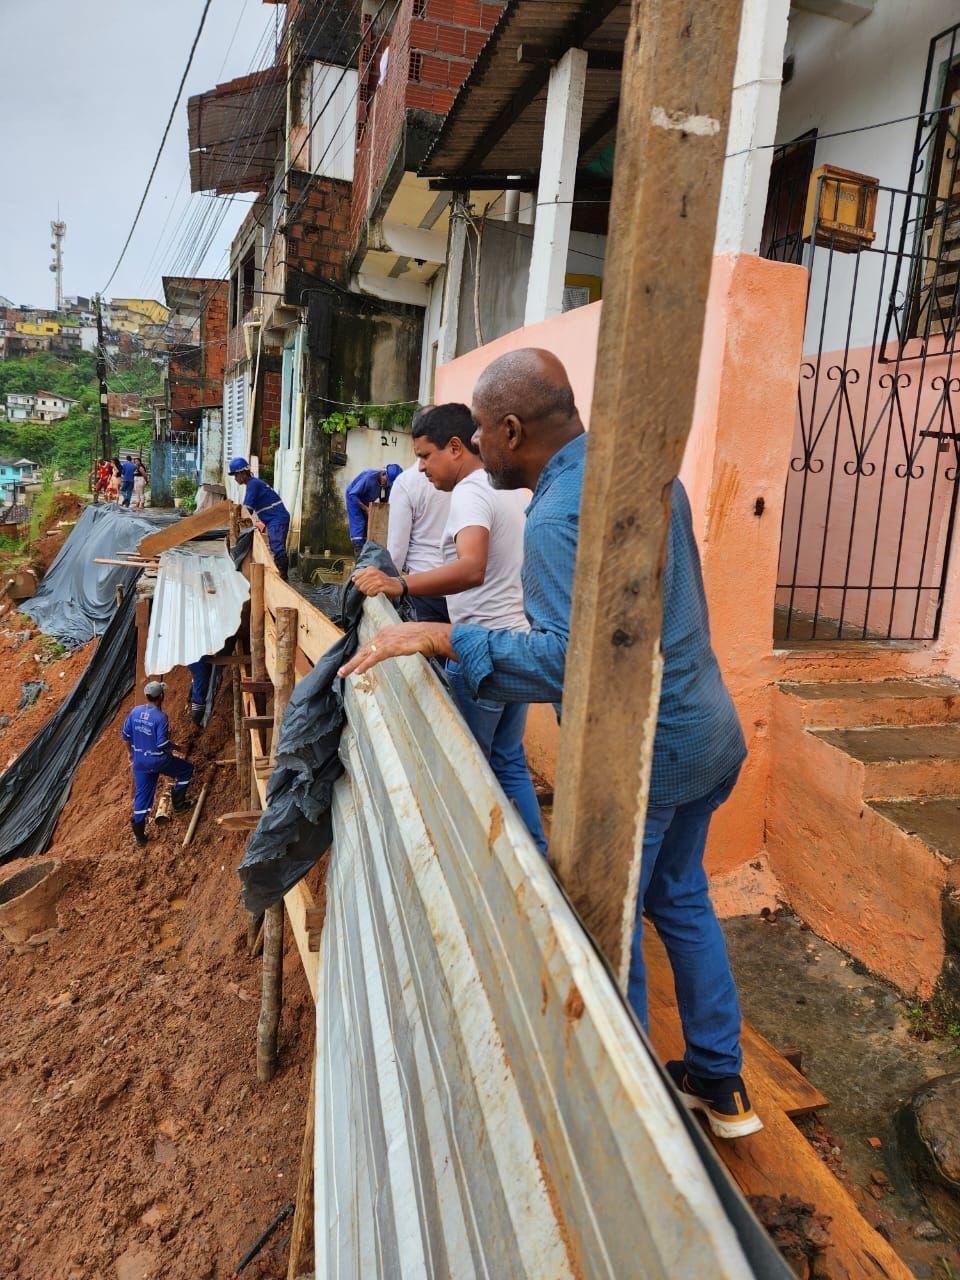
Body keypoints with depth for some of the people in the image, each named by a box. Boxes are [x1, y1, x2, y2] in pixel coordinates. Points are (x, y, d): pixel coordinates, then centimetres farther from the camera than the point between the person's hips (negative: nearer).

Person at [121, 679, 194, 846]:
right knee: (186, 770, 20)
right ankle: (178, 804, 29)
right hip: (158, 760, -6)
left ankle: (139, 834, 17)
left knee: (142, 796, 14)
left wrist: (131, 752, 22)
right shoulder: (161, 717, -21)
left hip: (139, 761, 6)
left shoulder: (135, 712, -2)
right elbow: (163, 744, -23)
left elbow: (125, 735, 7)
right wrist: (173, 747, -2)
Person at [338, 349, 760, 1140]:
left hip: (642, 750, -9)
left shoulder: (559, 517, -22)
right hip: (711, 727, 9)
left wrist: (440, 639, -29)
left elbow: (569, 661, -32)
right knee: (680, 897, 24)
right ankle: (720, 1082, 39)